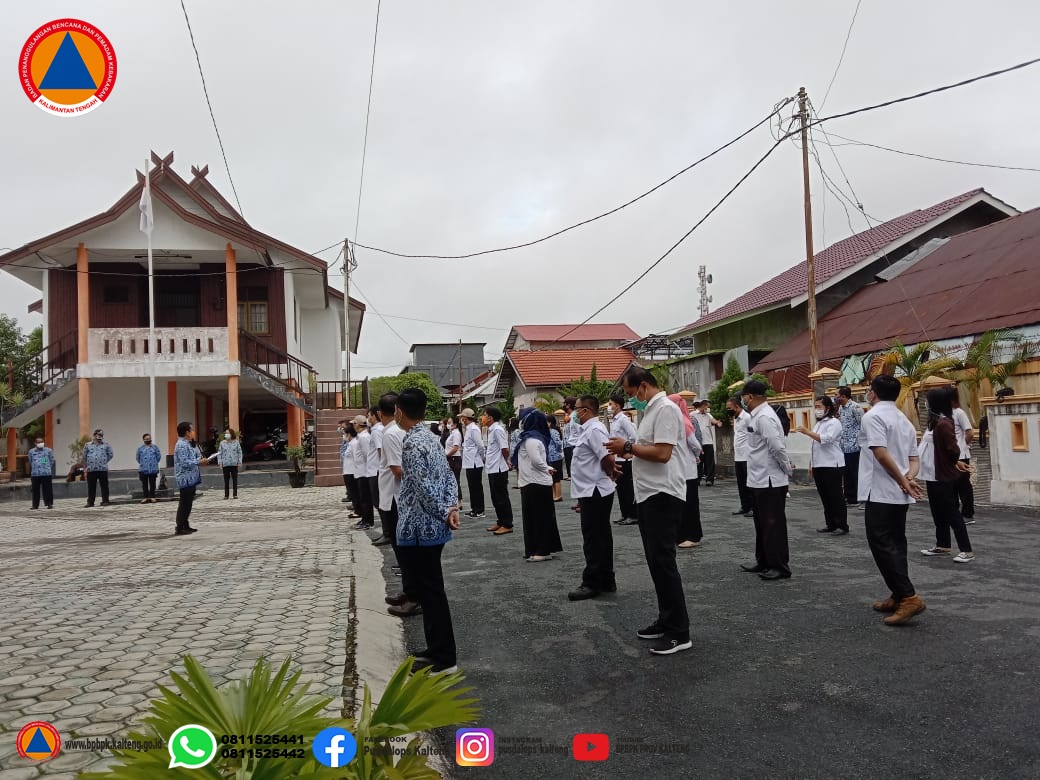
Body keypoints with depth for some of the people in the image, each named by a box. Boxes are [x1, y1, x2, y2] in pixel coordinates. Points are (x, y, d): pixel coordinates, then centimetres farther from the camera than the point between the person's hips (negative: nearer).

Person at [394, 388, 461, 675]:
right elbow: (449, 476, 10)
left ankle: (445, 659, 5)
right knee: (429, 590, 17)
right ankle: (436, 649, 27)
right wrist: (453, 507, -2)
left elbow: (425, 489, -24)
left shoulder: (411, 444, -19)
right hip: (431, 528, 10)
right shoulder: (430, 437, 11)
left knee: (431, 593, -2)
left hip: (419, 530, -10)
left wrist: (444, 513, -12)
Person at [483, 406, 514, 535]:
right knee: (496, 498, 15)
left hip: (499, 469, -9)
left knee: (502, 498, -2)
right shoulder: (492, 430, 12)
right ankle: (500, 522, 24)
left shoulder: (497, 429, -16)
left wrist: (505, 461, -6)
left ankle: (507, 525, 4)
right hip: (493, 469, 9)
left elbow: (505, 449, -21)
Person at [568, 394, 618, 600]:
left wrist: (608, 475, -9)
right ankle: (606, 581, 22)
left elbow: (608, 458, -26)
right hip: (594, 491, 10)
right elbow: (605, 459, 21)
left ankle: (592, 583, 4)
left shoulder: (594, 430, -17)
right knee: (601, 538, 15)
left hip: (594, 492, -10)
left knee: (593, 540, -3)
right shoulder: (591, 429, 15)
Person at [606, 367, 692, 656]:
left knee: (663, 562, -8)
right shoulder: (650, 410, 17)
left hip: (662, 496, -10)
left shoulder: (665, 409, -14)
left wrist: (628, 446, -14)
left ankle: (679, 633, -1)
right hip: (648, 495, 10)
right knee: (656, 561, 14)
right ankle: (666, 621, 23)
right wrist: (626, 451, 8)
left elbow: (662, 453, -23)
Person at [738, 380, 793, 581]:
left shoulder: (764, 417, -19)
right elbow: (778, 446, 17)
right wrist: (786, 469, 15)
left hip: (770, 482, -10)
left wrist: (787, 470, -11)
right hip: (760, 481, 10)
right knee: (762, 524, 19)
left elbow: (778, 447, -23)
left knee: (773, 526, 0)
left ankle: (780, 567, 10)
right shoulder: (758, 415, 11)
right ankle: (764, 562, 30)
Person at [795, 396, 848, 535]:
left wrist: (807, 432, -25)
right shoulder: (818, 424, 19)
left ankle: (842, 525, 2)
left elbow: (826, 439, -24)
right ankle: (830, 524, 16)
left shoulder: (834, 422, -8)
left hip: (832, 465, -8)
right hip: (819, 466, 8)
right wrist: (811, 464, 17)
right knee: (825, 497, 10)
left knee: (836, 496, -3)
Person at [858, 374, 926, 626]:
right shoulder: (905, 420, 17)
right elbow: (914, 459, 15)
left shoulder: (873, 416, -11)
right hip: (900, 495, 9)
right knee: (895, 545, 13)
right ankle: (899, 597, 17)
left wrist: (903, 481, -14)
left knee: (882, 545, -7)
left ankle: (909, 597, -13)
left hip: (880, 493, -9)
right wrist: (908, 478, -3)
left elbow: (881, 453, -21)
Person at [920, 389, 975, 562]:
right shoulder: (935, 422, 10)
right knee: (938, 512, 17)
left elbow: (953, 449, -23)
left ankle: (966, 550, 0)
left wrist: (954, 463, -5)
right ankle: (942, 545, 27)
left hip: (943, 477, -10)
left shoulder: (944, 423, -20)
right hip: (934, 475, 10)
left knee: (951, 513, -5)